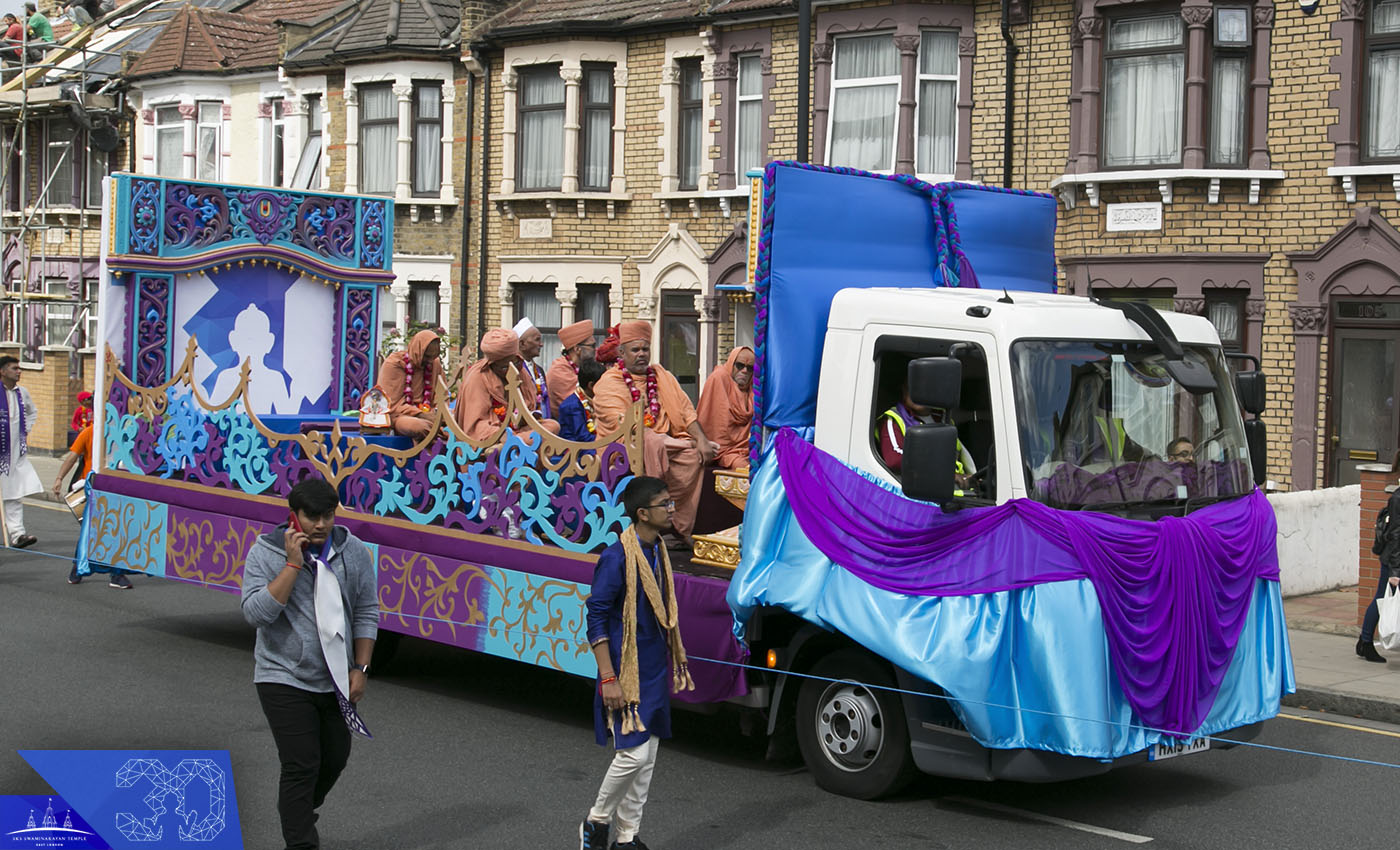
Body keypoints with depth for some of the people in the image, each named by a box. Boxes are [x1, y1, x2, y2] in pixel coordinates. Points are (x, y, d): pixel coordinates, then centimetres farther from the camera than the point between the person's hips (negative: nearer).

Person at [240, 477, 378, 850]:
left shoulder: (354, 552, -2)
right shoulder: (266, 553, -11)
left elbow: (366, 613, 4)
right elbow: (256, 613, -22)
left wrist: (360, 668, -1)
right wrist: (293, 564, -25)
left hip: (335, 679, 4)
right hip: (285, 679, -4)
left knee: (335, 758, 17)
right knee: (302, 766, -9)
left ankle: (298, 814, 45)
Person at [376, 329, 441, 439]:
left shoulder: (435, 364, 11)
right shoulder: (393, 365, -5)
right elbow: (393, 405, -9)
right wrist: (421, 414, -21)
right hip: (398, 416, -5)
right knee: (418, 426, -42)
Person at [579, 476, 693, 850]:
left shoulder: (658, 552, 7)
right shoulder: (617, 558, -18)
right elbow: (597, 619, -17)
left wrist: (673, 661, 18)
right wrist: (609, 678, -20)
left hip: (655, 671, 8)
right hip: (627, 672, -8)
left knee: (647, 758, 11)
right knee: (633, 754, -9)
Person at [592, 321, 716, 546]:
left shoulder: (661, 376, 16)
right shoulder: (609, 382, -1)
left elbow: (685, 410, 8)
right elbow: (621, 425, -15)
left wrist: (701, 439, -9)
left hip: (662, 444, 6)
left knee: (695, 453, -18)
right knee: (652, 443, -34)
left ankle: (679, 526, -16)